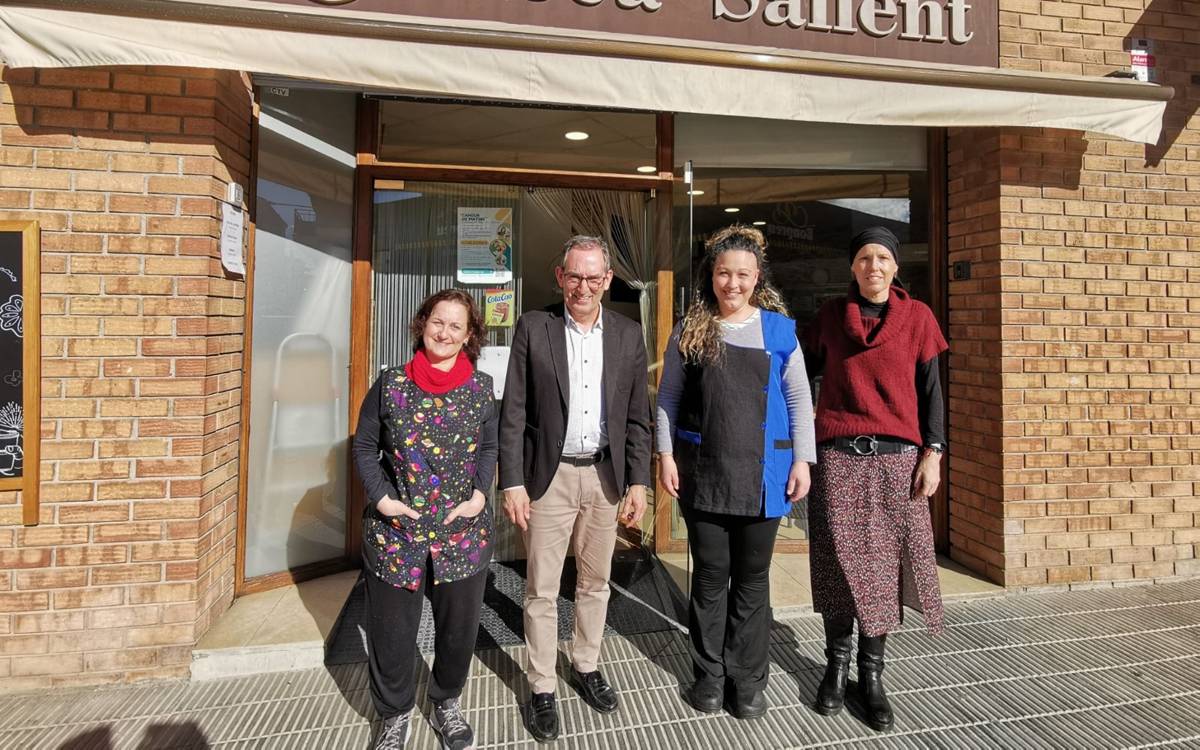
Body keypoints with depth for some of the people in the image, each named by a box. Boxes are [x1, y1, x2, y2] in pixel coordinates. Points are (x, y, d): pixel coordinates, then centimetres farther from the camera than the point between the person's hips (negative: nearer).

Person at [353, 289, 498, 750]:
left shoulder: (481, 387, -1)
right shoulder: (390, 384, -4)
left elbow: (490, 447, 8)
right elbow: (364, 447, 4)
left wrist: (480, 495, -6)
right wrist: (381, 498, -8)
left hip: (463, 531, 1)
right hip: (395, 530, 0)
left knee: (459, 626, 14)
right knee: (391, 630, 12)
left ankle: (446, 704, 42)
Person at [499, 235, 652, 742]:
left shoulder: (628, 335, 3)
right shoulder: (532, 328, -4)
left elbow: (637, 416, 5)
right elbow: (513, 412, -5)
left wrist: (638, 481, 0)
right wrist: (512, 482, -9)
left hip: (605, 475, 3)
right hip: (549, 475, -2)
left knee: (596, 582, 17)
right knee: (541, 591, 7)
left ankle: (586, 666, 38)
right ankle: (542, 687, 25)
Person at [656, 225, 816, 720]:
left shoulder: (779, 329, 2)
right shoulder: (690, 329, 3)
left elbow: (799, 399, 3)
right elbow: (668, 397, 5)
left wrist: (801, 460, -3)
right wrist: (665, 453, -3)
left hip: (761, 473, 0)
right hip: (703, 472, 0)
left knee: (752, 578, 11)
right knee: (710, 576, 11)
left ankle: (747, 678, 27)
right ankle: (709, 674, 28)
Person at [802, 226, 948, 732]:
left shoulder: (916, 316, 6)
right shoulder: (831, 315, 7)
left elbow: (930, 390, 6)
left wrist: (933, 453, -2)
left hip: (897, 457, 0)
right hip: (838, 456, 0)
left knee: (884, 561, 2)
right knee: (839, 561, 3)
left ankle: (872, 674, 16)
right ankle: (837, 665, 20)